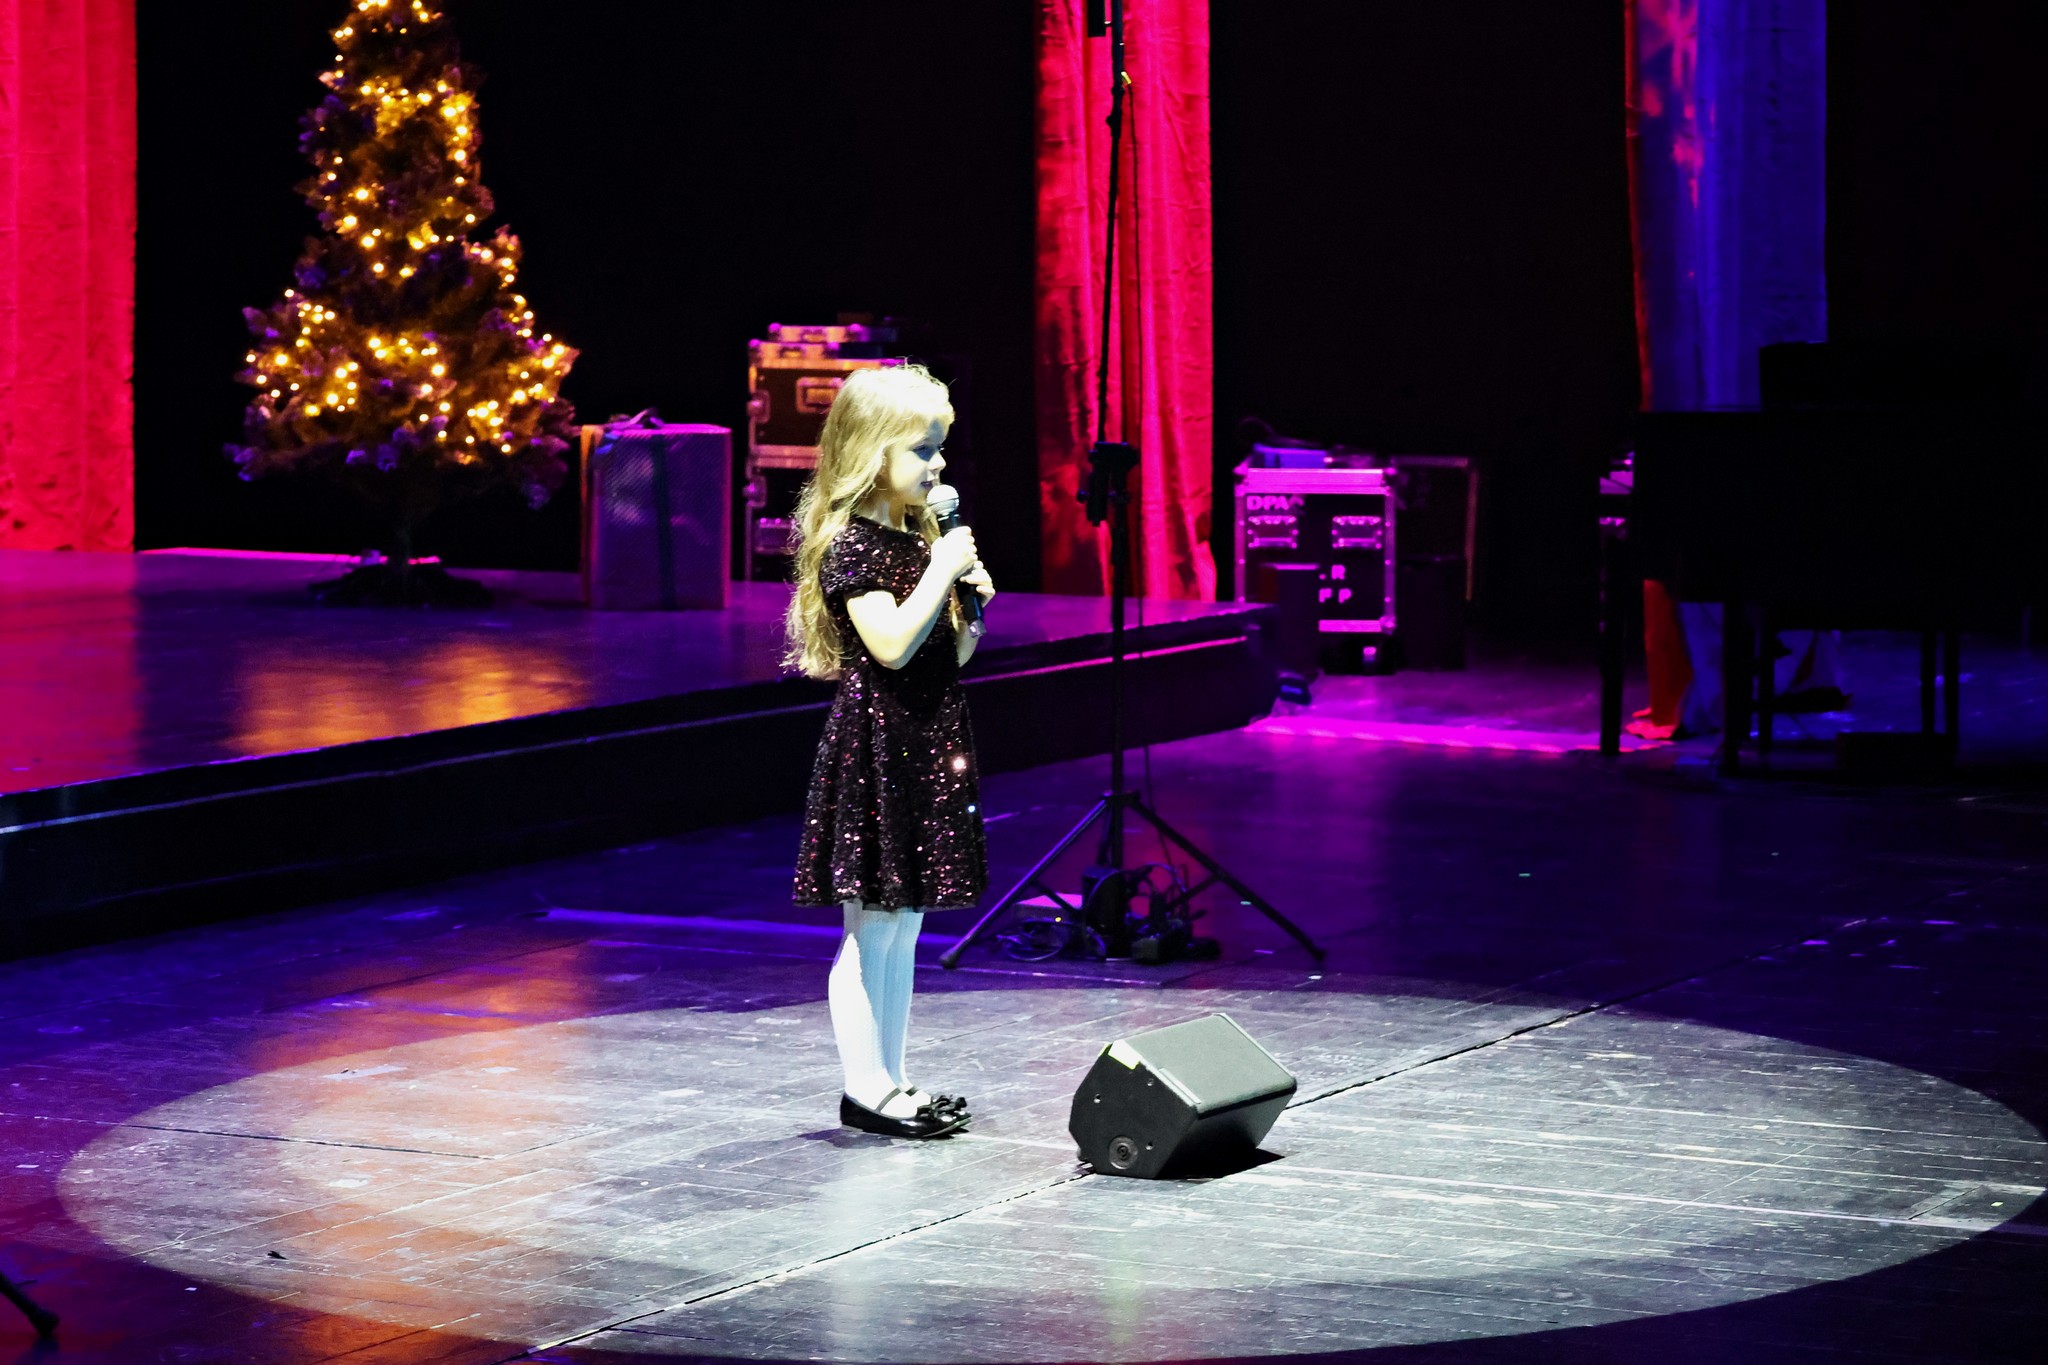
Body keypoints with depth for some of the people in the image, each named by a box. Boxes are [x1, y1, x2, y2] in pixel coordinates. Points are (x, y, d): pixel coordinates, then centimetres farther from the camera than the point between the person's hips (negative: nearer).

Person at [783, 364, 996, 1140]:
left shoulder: (919, 538, 13)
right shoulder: (850, 544, -13)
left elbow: (949, 656, 18)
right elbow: (892, 645, -25)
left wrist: (972, 602, 1)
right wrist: (943, 570, -19)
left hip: (925, 748, 9)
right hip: (874, 746, -9)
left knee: (905, 923, 12)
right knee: (871, 925, -3)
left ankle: (891, 1081, 18)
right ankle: (864, 1090, 2)